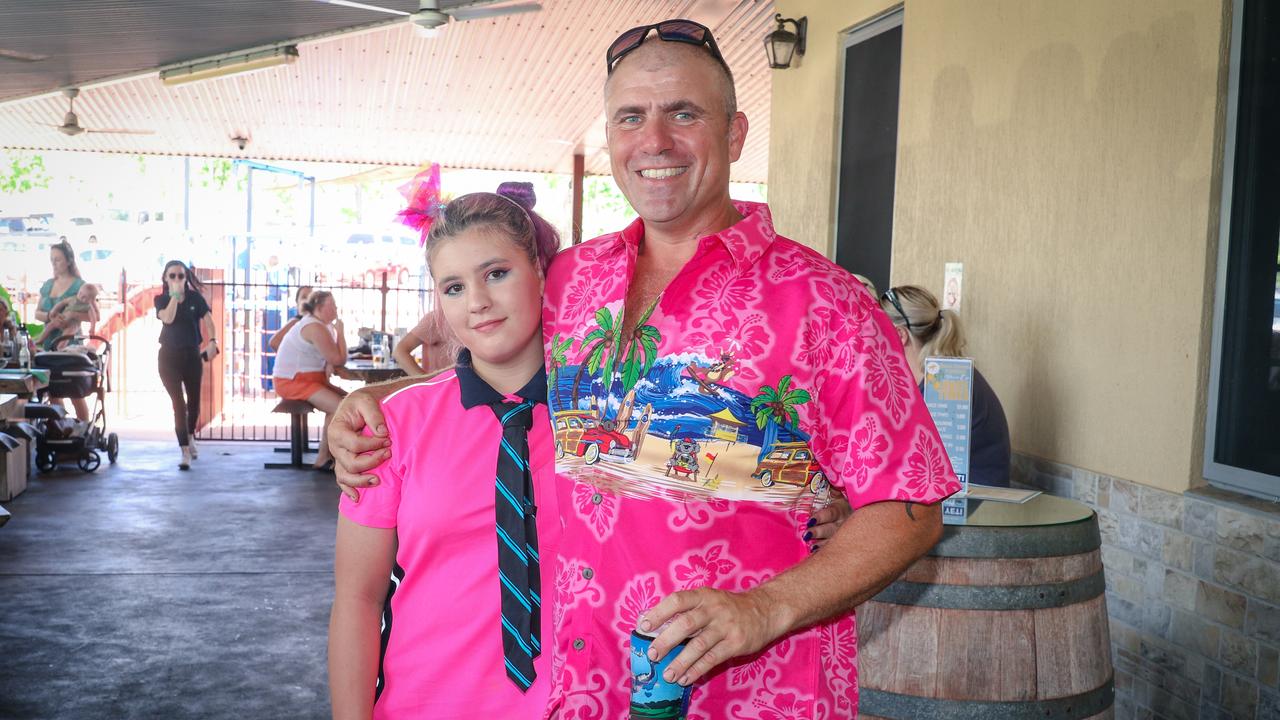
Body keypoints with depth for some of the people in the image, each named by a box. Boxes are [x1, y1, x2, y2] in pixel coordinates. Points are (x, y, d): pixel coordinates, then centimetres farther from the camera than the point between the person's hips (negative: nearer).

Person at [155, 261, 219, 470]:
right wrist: (175, 295, -17)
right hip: (169, 356, -1)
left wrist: (213, 341, -26)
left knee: (193, 401, 15)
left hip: (192, 354, 1)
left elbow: (208, 320, -10)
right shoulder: (161, 299, 0)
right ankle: (185, 452, -10)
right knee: (178, 403, -8)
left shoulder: (195, 298, 0)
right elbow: (168, 318, -19)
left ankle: (190, 438, 41)